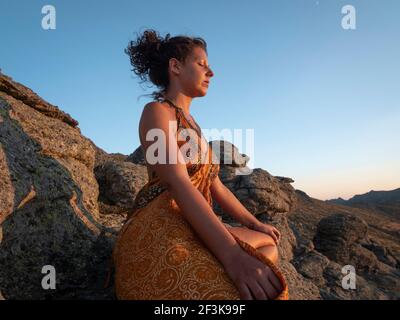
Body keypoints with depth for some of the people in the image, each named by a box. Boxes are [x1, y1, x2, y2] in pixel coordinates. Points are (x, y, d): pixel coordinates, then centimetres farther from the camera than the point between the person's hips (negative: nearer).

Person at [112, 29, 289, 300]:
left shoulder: (192, 125, 22)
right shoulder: (157, 111, -5)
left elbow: (215, 186, 23)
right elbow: (178, 184, -21)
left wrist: (255, 223, 20)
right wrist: (232, 256, -30)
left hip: (193, 229, 10)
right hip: (158, 231, -9)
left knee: (268, 244, 12)